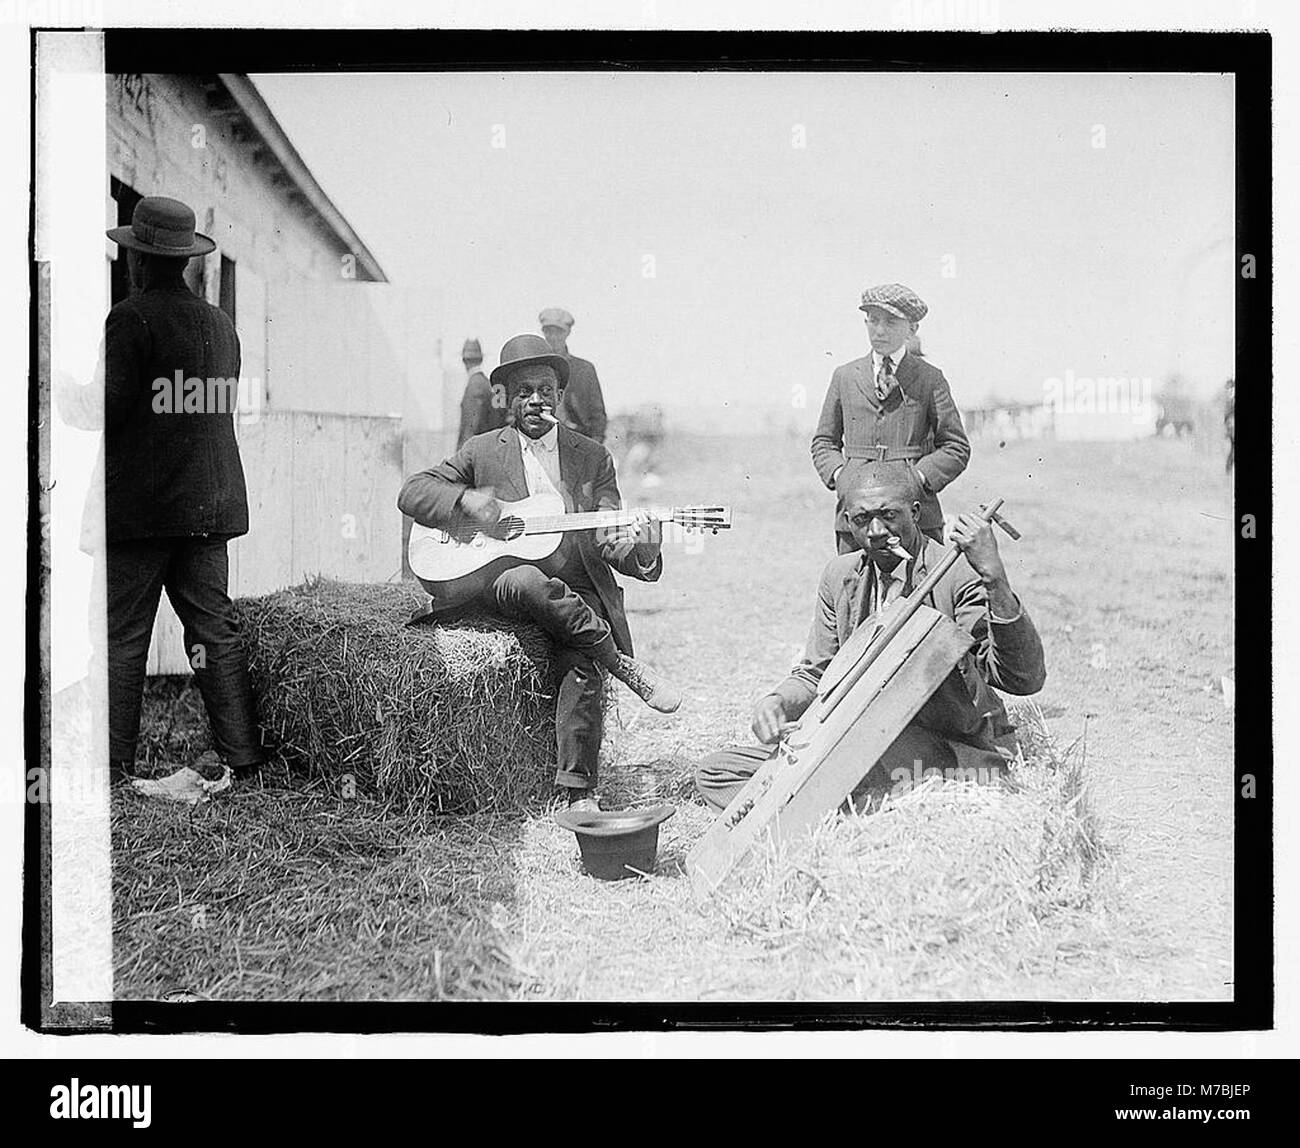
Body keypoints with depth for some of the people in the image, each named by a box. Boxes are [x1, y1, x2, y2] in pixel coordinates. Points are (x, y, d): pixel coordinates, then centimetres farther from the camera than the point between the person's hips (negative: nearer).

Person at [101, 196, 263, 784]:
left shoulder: (131, 319, -9)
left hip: (138, 504, -6)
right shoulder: (220, 323, 10)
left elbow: (108, 407, -14)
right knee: (215, 629, 9)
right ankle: (244, 757, 9)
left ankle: (113, 763, 5)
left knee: (121, 636, 1)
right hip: (210, 502, 6)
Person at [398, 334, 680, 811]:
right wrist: (465, 500, -13)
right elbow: (411, 493, 7)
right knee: (528, 582, -37)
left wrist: (638, 550, -17)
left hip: (577, 593, 1)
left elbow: (608, 540, 8)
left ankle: (579, 791, -26)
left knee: (581, 664, -28)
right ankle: (626, 667, -25)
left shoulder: (593, 458, 13)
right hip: (501, 582, 0)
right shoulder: (481, 452, 11)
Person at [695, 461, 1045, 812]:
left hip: (957, 750, -7)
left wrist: (995, 578, -35)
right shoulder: (840, 576, 7)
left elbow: (1025, 680, -23)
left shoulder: (960, 576, -13)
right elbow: (815, 674, 15)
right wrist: (778, 702, -9)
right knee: (714, 772, -4)